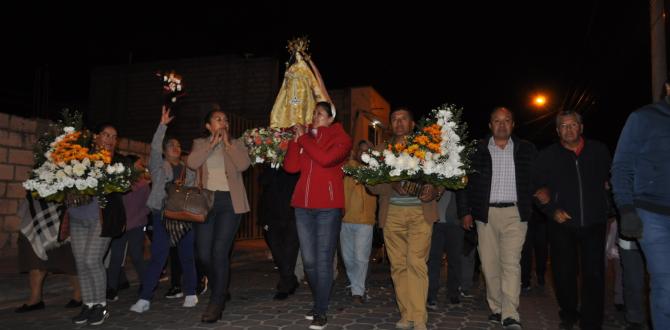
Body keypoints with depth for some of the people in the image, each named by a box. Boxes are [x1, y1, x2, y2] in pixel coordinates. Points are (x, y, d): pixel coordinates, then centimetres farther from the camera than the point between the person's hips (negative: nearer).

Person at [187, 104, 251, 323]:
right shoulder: (200, 143, 13)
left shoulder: (236, 144, 10)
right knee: (204, 254, 2)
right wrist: (212, 143, -9)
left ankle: (216, 303, 1)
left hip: (230, 201, -2)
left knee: (220, 252, -10)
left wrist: (227, 143, -6)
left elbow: (243, 165, -9)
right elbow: (191, 163, -8)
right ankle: (220, 291, 28)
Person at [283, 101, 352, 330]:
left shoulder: (341, 139, 2)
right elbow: (290, 167, 4)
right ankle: (319, 301, 28)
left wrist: (304, 138, -8)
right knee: (308, 260, 10)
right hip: (303, 206, 5)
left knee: (323, 260, -3)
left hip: (328, 207, -5)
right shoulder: (305, 138, 15)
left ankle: (321, 311, 7)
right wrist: (297, 138, -2)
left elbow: (325, 158, -18)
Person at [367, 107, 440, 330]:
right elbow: (372, 184, 4)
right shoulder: (381, 150, 12)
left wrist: (432, 191, -16)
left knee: (416, 263, -10)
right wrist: (393, 185, -15)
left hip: (421, 213, -2)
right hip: (392, 214, 2)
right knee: (398, 266, 5)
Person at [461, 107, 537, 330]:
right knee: (489, 263, 5)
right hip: (486, 213, 1)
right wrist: (467, 211, 4)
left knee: (511, 263, -10)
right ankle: (496, 309, 17)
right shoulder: (478, 150, 6)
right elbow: (469, 181, 7)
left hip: (515, 213, -1)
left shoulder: (526, 150, 7)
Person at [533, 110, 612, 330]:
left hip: (594, 223, 0)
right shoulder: (547, 155, 3)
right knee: (563, 273, 8)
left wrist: (607, 209, 9)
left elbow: (612, 178, 17)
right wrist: (552, 210, -7)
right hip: (562, 224, 0)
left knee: (594, 275, -1)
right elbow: (536, 188, 4)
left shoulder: (599, 151, 5)